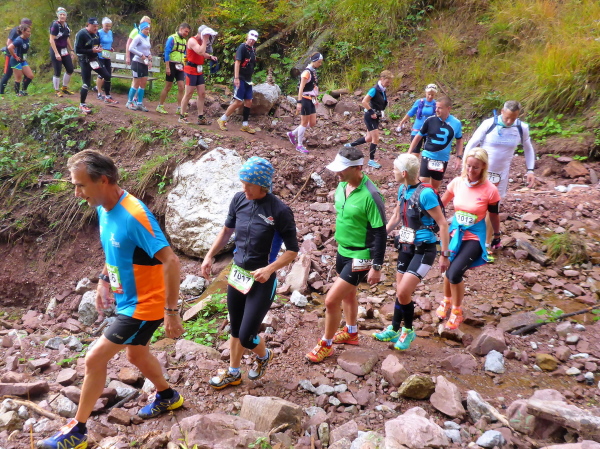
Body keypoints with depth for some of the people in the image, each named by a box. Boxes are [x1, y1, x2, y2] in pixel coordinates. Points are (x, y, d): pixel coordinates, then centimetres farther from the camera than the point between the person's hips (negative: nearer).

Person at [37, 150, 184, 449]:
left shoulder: (134, 216, -30)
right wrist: (104, 281, 16)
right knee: (137, 355, 25)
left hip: (143, 305, -9)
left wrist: (171, 311, -26)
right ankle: (167, 396, 49)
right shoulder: (104, 209, -2)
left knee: (94, 359, -3)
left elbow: (171, 262, -30)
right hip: (128, 301, 9)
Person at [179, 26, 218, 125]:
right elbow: (200, 52, -29)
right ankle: (182, 116, 5)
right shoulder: (192, 40, -13)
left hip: (199, 71, 9)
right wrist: (204, 41, -20)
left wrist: (210, 56, 5)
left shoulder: (201, 41, 14)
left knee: (202, 94, 6)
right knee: (188, 94, -4)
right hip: (191, 70, -9)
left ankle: (201, 117, 9)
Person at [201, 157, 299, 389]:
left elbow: (292, 250, -13)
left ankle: (264, 356, 35)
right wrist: (209, 256, 7)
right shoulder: (239, 200, -5)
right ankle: (233, 373, 43)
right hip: (237, 274, 5)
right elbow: (227, 230, 13)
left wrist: (269, 269, -26)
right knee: (235, 329, 20)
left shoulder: (280, 211, -20)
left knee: (247, 337, 0)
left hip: (262, 281, -5)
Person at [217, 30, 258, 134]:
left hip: (248, 80, 8)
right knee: (238, 102, -10)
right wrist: (236, 78, -25)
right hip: (240, 79, -8)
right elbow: (237, 62, -17)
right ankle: (222, 120, 2)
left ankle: (245, 125, 13)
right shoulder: (242, 47, -10)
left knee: (249, 102, 6)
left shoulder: (253, 50, 14)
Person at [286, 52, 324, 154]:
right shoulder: (307, 72, -15)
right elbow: (301, 88, -20)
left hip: (311, 100, 9)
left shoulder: (313, 72, 13)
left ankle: (293, 134, 23)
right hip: (305, 100, -9)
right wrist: (299, 102, -26)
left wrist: (315, 99, 25)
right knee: (304, 123, -1)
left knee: (312, 123, 10)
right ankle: (299, 145, 10)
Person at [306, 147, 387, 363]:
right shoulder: (342, 185, -3)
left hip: (360, 256, -8)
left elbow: (380, 233, -20)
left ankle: (326, 345, 17)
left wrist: (376, 266, -17)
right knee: (348, 294, 25)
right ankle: (351, 333, 48)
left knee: (331, 300, -5)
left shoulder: (370, 195, -26)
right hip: (343, 251, 8)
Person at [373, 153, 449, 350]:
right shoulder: (403, 190, 3)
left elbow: (442, 224, -17)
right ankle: (394, 329, 32)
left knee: (403, 293, -11)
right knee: (400, 292, 14)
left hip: (423, 249, -7)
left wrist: (445, 255, -15)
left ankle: (408, 331, 14)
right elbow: (396, 217, 18)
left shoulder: (425, 193, -21)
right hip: (406, 246, 7)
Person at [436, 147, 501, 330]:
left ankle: (457, 311, 10)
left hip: (474, 237, -4)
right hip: (456, 232, 4)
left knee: (455, 272, -16)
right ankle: (446, 301, 41)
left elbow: (494, 216, -2)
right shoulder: (457, 182, -8)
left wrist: (497, 237, 10)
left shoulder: (490, 190, -16)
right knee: (448, 270, 10)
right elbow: (441, 204, 5)